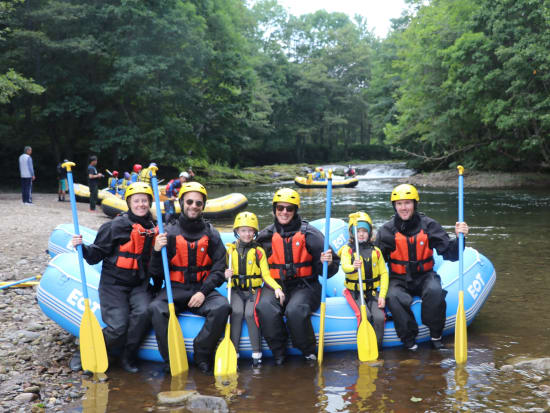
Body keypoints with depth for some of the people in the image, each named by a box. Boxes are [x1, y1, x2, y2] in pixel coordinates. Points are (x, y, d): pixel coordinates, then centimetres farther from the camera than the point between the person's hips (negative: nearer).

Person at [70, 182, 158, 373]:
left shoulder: (154, 229, 9)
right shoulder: (115, 226, -6)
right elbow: (95, 256, -5)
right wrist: (83, 248, -22)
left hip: (140, 285, 4)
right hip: (114, 283, -3)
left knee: (143, 313, -27)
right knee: (118, 327, -18)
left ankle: (128, 357, -5)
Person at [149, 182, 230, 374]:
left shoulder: (211, 234, 7)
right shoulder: (170, 232, 3)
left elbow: (219, 268, 2)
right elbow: (157, 273, 2)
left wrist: (203, 292, -13)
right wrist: (157, 251, -18)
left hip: (203, 290, 1)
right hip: (174, 290, -1)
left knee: (222, 306, -28)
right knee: (156, 308, -30)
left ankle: (202, 356, -13)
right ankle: (172, 359, -17)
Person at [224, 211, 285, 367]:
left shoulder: (259, 251, 5)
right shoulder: (230, 250, 9)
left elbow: (266, 275, 4)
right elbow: (226, 273, 11)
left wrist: (277, 288, -13)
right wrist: (226, 275, -14)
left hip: (254, 290, -1)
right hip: (236, 290, 1)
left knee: (250, 313, -27)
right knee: (237, 311, -27)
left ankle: (256, 353, -16)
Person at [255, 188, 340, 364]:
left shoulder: (309, 234, 1)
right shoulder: (266, 236, 8)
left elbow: (328, 270, 1)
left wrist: (327, 262, -21)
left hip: (303, 286, -2)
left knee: (295, 310, -32)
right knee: (265, 308, -29)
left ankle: (309, 353, -7)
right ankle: (278, 354, -11)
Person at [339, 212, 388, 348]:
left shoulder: (375, 251, 7)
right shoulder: (347, 250, -2)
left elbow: (384, 273, 7)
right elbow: (344, 266, -22)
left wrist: (382, 296, -4)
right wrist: (353, 267, -46)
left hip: (373, 292, 2)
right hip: (354, 292, -2)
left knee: (379, 317, -20)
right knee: (365, 315, -26)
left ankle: (377, 348, -3)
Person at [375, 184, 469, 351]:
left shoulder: (429, 225, -2)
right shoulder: (387, 230, -2)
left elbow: (450, 254, -9)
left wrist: (459, 237, -25)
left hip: (424, 276, 0)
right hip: (399, 280, 0)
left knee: (434, 291, -33)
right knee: (393, 297, -33)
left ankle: (435, 335, -13)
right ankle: (409, 338, -15)